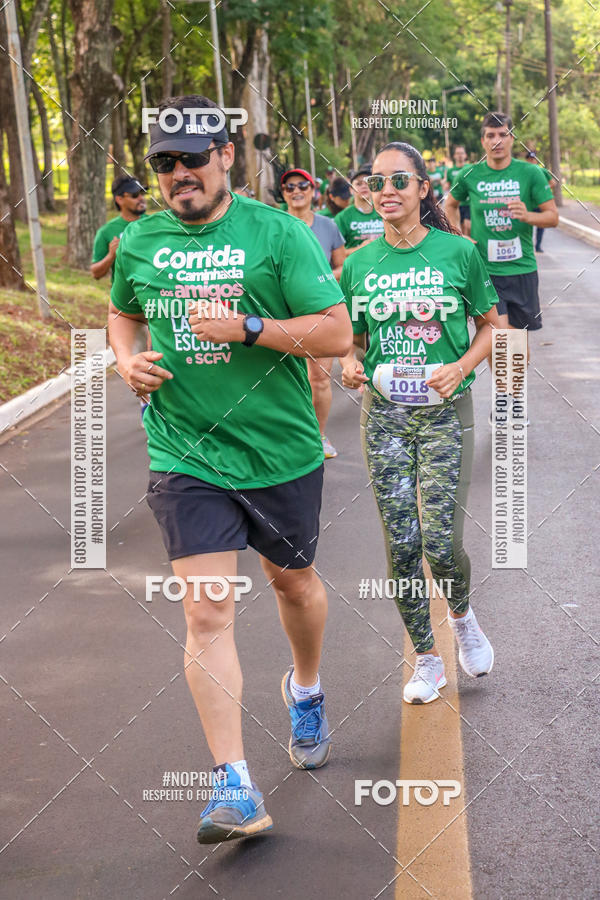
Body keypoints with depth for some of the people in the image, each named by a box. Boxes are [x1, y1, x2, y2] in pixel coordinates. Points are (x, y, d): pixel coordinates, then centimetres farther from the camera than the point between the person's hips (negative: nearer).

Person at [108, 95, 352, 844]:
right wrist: (127, 360, 2)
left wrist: (244, 327, -22)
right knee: (206, 615, -9)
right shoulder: (140, 242, 3)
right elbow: (123, 312, 24)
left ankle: (305, 691, 51)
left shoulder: (276, 233, -8)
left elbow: (335, 333, -12)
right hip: (185, 455, 1)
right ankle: (235, 788, -8)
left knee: (293, 583, 20)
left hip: (281, 451, -1)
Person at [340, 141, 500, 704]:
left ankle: (462, 615, 25)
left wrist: (462, 366, -12)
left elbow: (491, 324, 5)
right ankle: (426, 658, 19)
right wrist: (349, 364, -8)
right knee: (400, 544, 2)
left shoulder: (458, 252, -3)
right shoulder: (359, 264, 4)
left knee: (441, 542, -10)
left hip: (444, 411, -2)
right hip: (383, 413, 3)